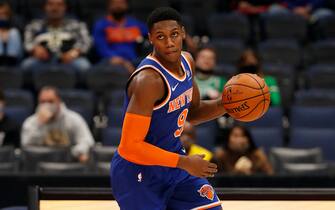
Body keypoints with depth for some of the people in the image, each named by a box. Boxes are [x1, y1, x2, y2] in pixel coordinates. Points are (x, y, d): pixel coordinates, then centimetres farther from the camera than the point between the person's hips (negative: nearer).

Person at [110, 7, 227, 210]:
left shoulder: (186, 62, 0)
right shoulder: (149, 80, -27)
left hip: (172, 159, 8)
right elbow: (130, 147, -29)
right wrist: (184, 163, -26)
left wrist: (225, 104, -3)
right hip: (138, 172, -8)